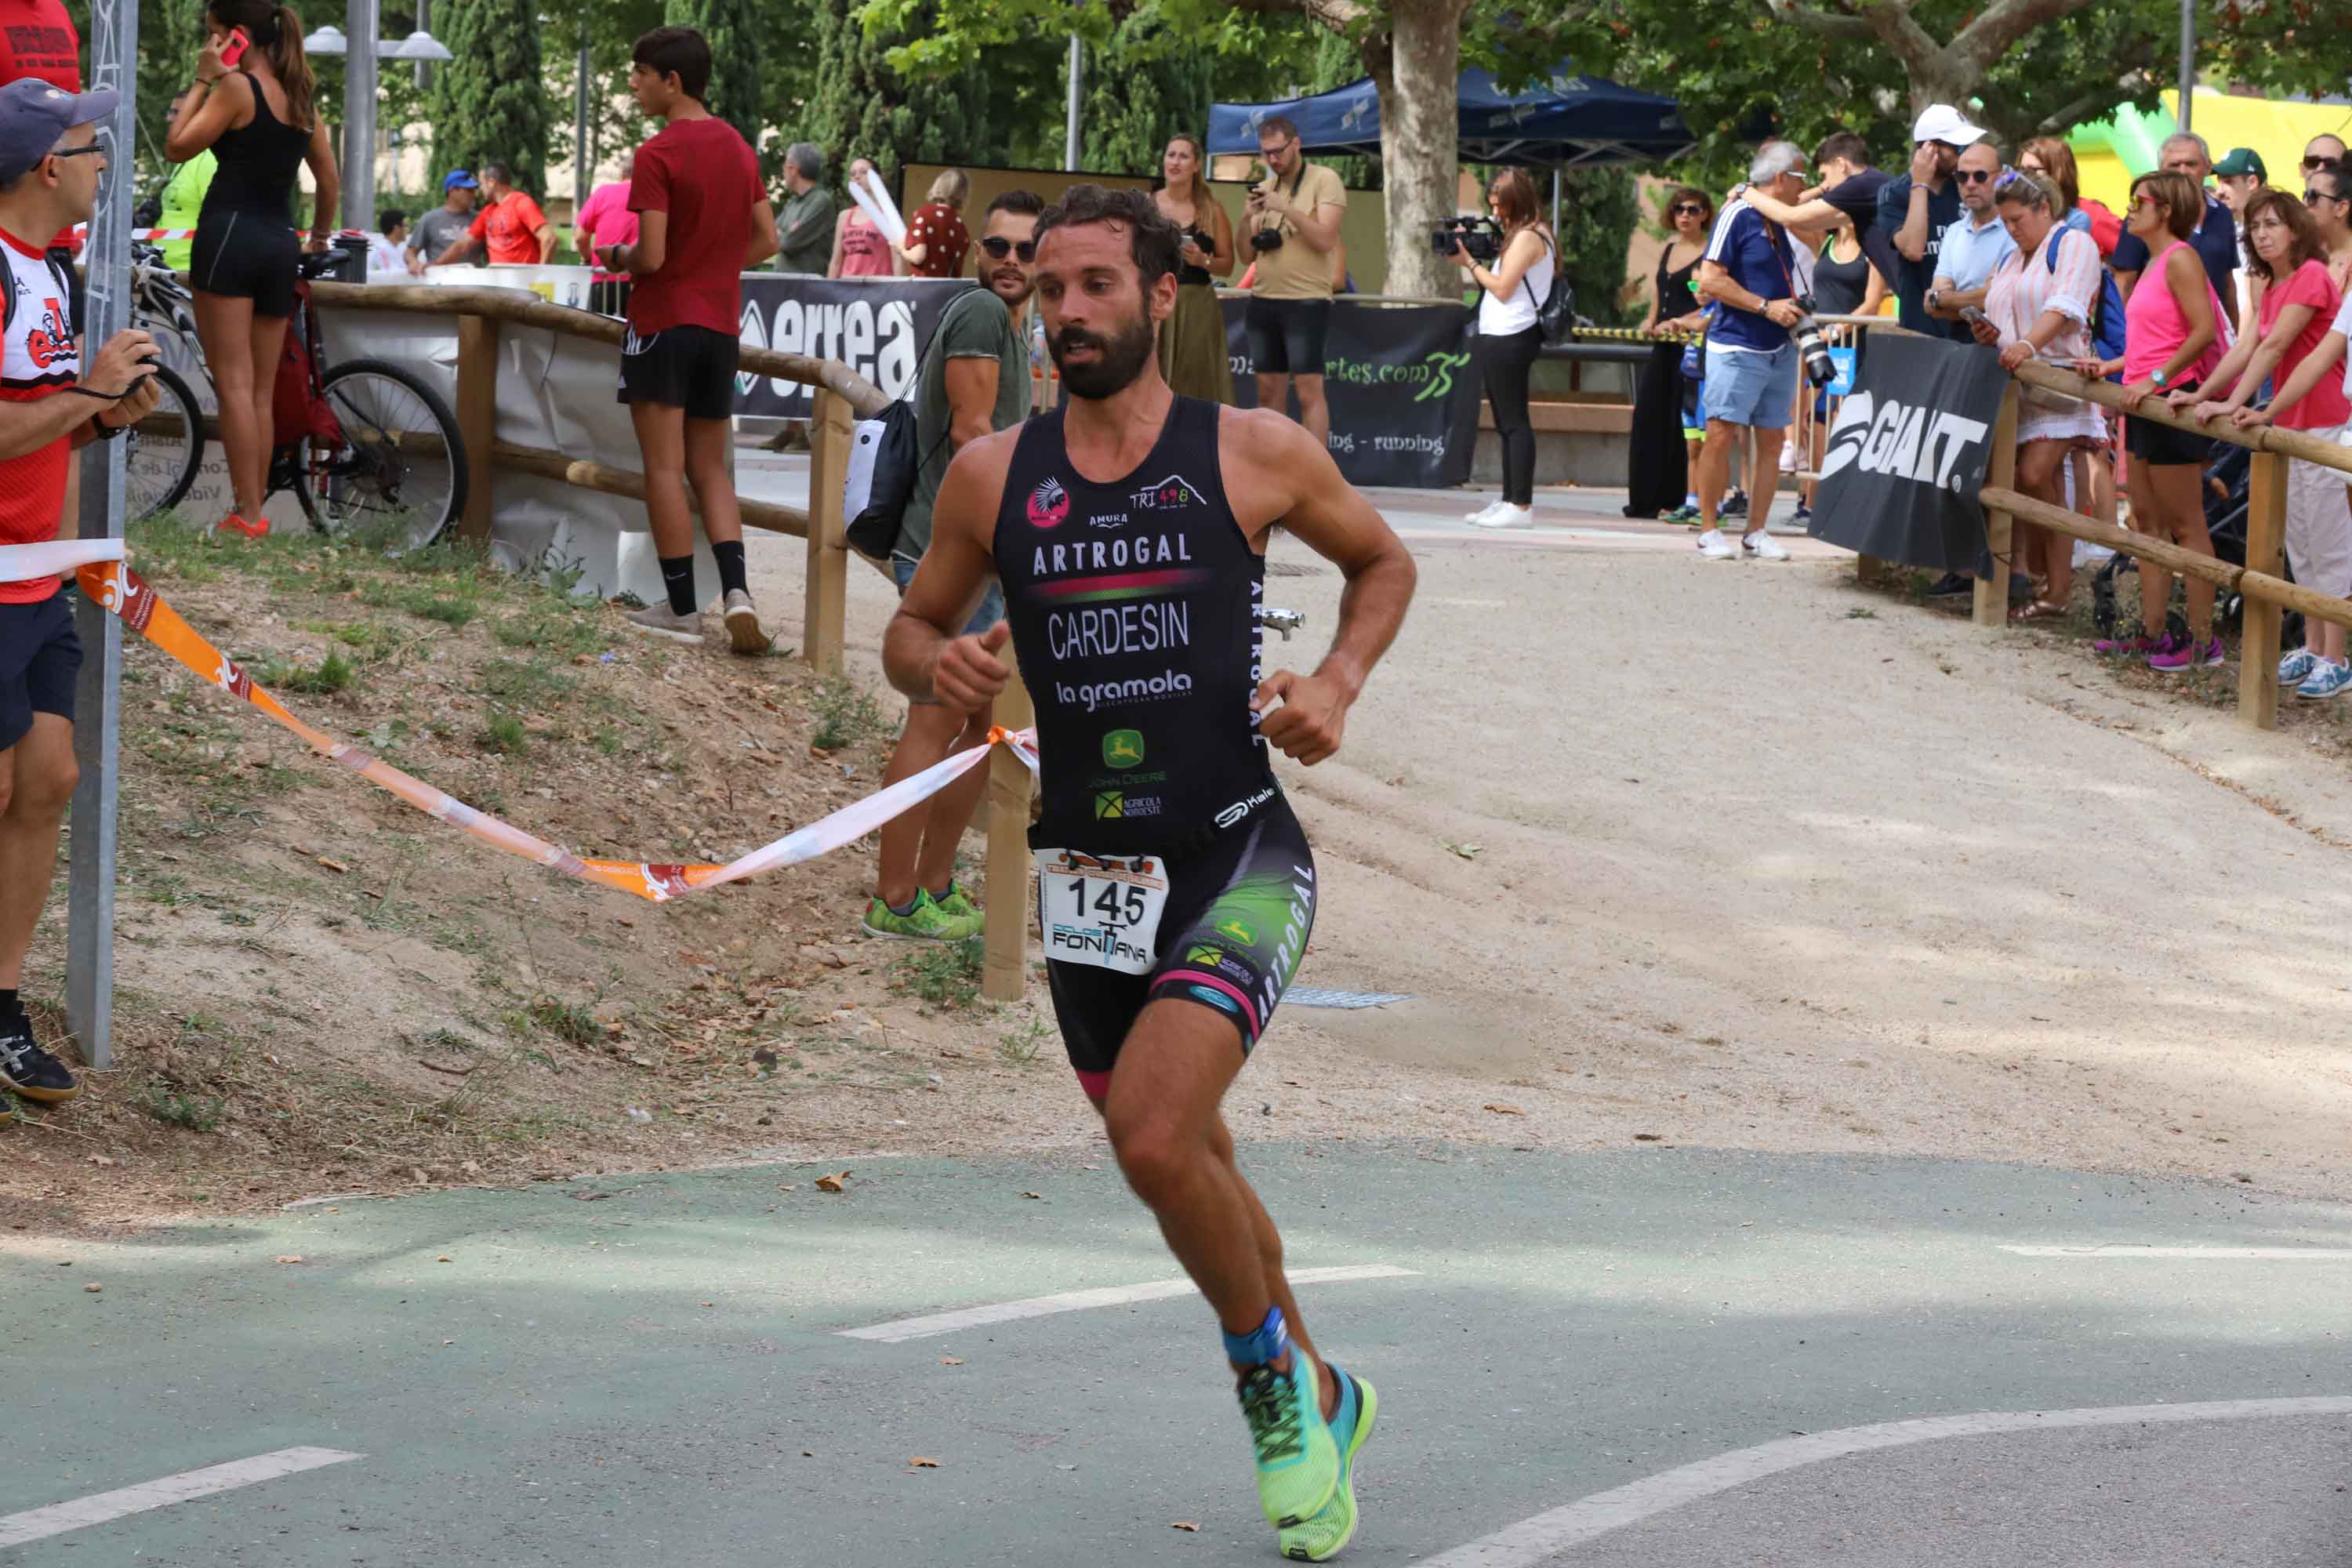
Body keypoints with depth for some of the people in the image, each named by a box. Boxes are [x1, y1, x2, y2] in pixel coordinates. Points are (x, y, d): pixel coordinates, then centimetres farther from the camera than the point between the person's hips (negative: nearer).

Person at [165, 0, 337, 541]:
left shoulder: (237, 86, -7)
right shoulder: (302, 98, 15)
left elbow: (178, 147, -8)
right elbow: (330, 183, 19)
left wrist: (204, 80, -2)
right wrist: (318, 239, 34)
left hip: (230, 235, -7)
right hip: (280, 246, 7)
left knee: (233, 384, -8)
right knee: (262, 392, 11)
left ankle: (247, 515, -13)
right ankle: (255, 508, 11)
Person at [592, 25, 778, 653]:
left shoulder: (658, 155, -15)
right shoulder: (739, 149, 7)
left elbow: (650, 256, -18)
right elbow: (766, 242, 9)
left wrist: (615, 257, 2)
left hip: (662, 323, -6)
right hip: (720, 326, 6)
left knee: (665, 467, 0)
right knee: (712, 471, 12)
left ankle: (681, 608, 1)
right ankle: (735, 589, -7)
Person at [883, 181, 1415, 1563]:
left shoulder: (1257, 453, -2)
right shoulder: (994, 477, 4)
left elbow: (1384, 563, 15)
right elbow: (910, 631, 16)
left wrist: (1339, 683, -3)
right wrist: (941, 663, -7)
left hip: (1241, 860, -4)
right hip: (1091, 875, 4)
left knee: (1157, 1134, -23)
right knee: (1188, 1171, 15)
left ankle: (1282, 1389, 1)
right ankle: (1316, 1398, 39)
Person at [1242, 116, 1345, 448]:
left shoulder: (1324, 181, -3)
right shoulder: (1265, 188, 14)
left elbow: (1325, 239, -14)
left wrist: (1286, 208, -20)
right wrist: (1246, 219, -5)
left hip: (1306, 300, -6)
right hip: (1263, 300, 6)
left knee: (1309, 390, -10)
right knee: (1269, 392, 6)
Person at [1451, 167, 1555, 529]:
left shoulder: (1527, 238, -12)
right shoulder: (1520, 235, 18)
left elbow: (1502, 288, -16)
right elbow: (1498, 280, 16)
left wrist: (1469, 262, -6)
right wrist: (1474, 255, 4)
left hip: (1509, 338, -10)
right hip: (1498, 338, 10)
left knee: (1514, 421, -10)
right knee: (1507, 423, 13)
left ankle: (1521, 506, -12)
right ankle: (1511, 500, 17)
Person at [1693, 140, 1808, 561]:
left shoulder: (1781, 225, 15)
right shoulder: (1739, 216, -9)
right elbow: (1710, 280, -15)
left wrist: (1795, 310, 11)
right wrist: (1767, 307, -17)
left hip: (1779, 349, 8)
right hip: (1736, 348, -8)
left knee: (1772, 440, 5)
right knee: (1721, 435, -10)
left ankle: (1756, 533, 10)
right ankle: (1708, 531, -4)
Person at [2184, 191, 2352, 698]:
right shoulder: (2272, 287, 14)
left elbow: (2275, 346, -20)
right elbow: (2246, 347, 10)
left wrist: (2233, 403, -22)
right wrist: (2201, 395, 2)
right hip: (2289, 425, 9)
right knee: (2300, 542, 12)